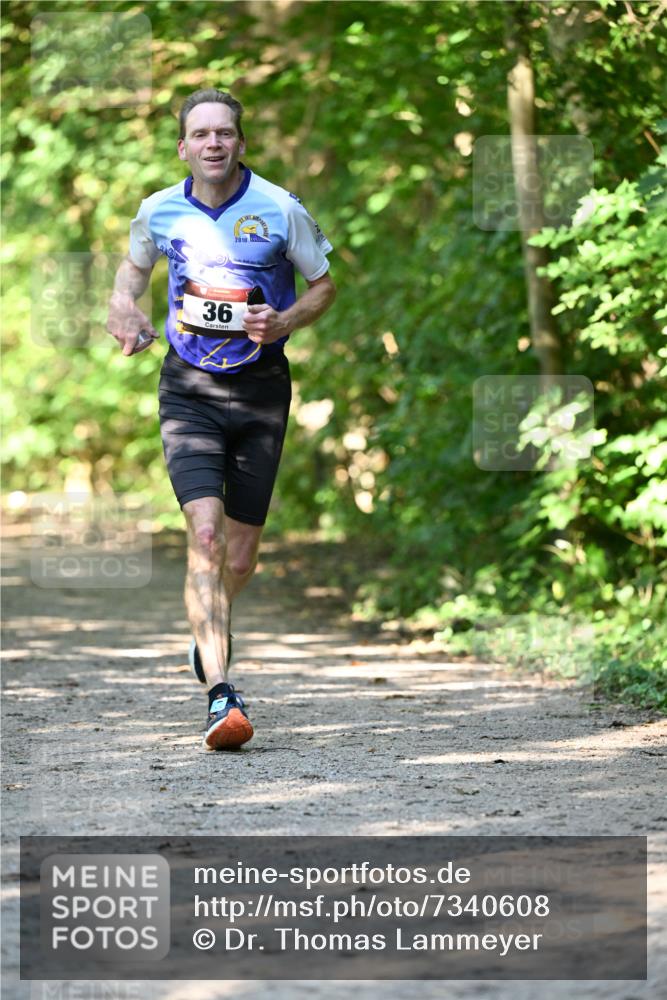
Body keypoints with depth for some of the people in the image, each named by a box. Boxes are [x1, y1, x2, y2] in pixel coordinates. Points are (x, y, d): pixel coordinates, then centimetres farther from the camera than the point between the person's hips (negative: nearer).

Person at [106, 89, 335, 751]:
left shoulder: (280, 210, -6)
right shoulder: (160, 211, 0)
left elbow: (324, 284, 6)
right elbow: (135, 266, 21)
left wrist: (283, 321, -12)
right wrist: (123, 307, 0)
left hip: (261, 387, 0)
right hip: (189, 389, 0)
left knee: (240, 554, 8)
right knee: (205, 533, -19)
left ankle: (211, 636, 42)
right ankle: (220, 696, -23)